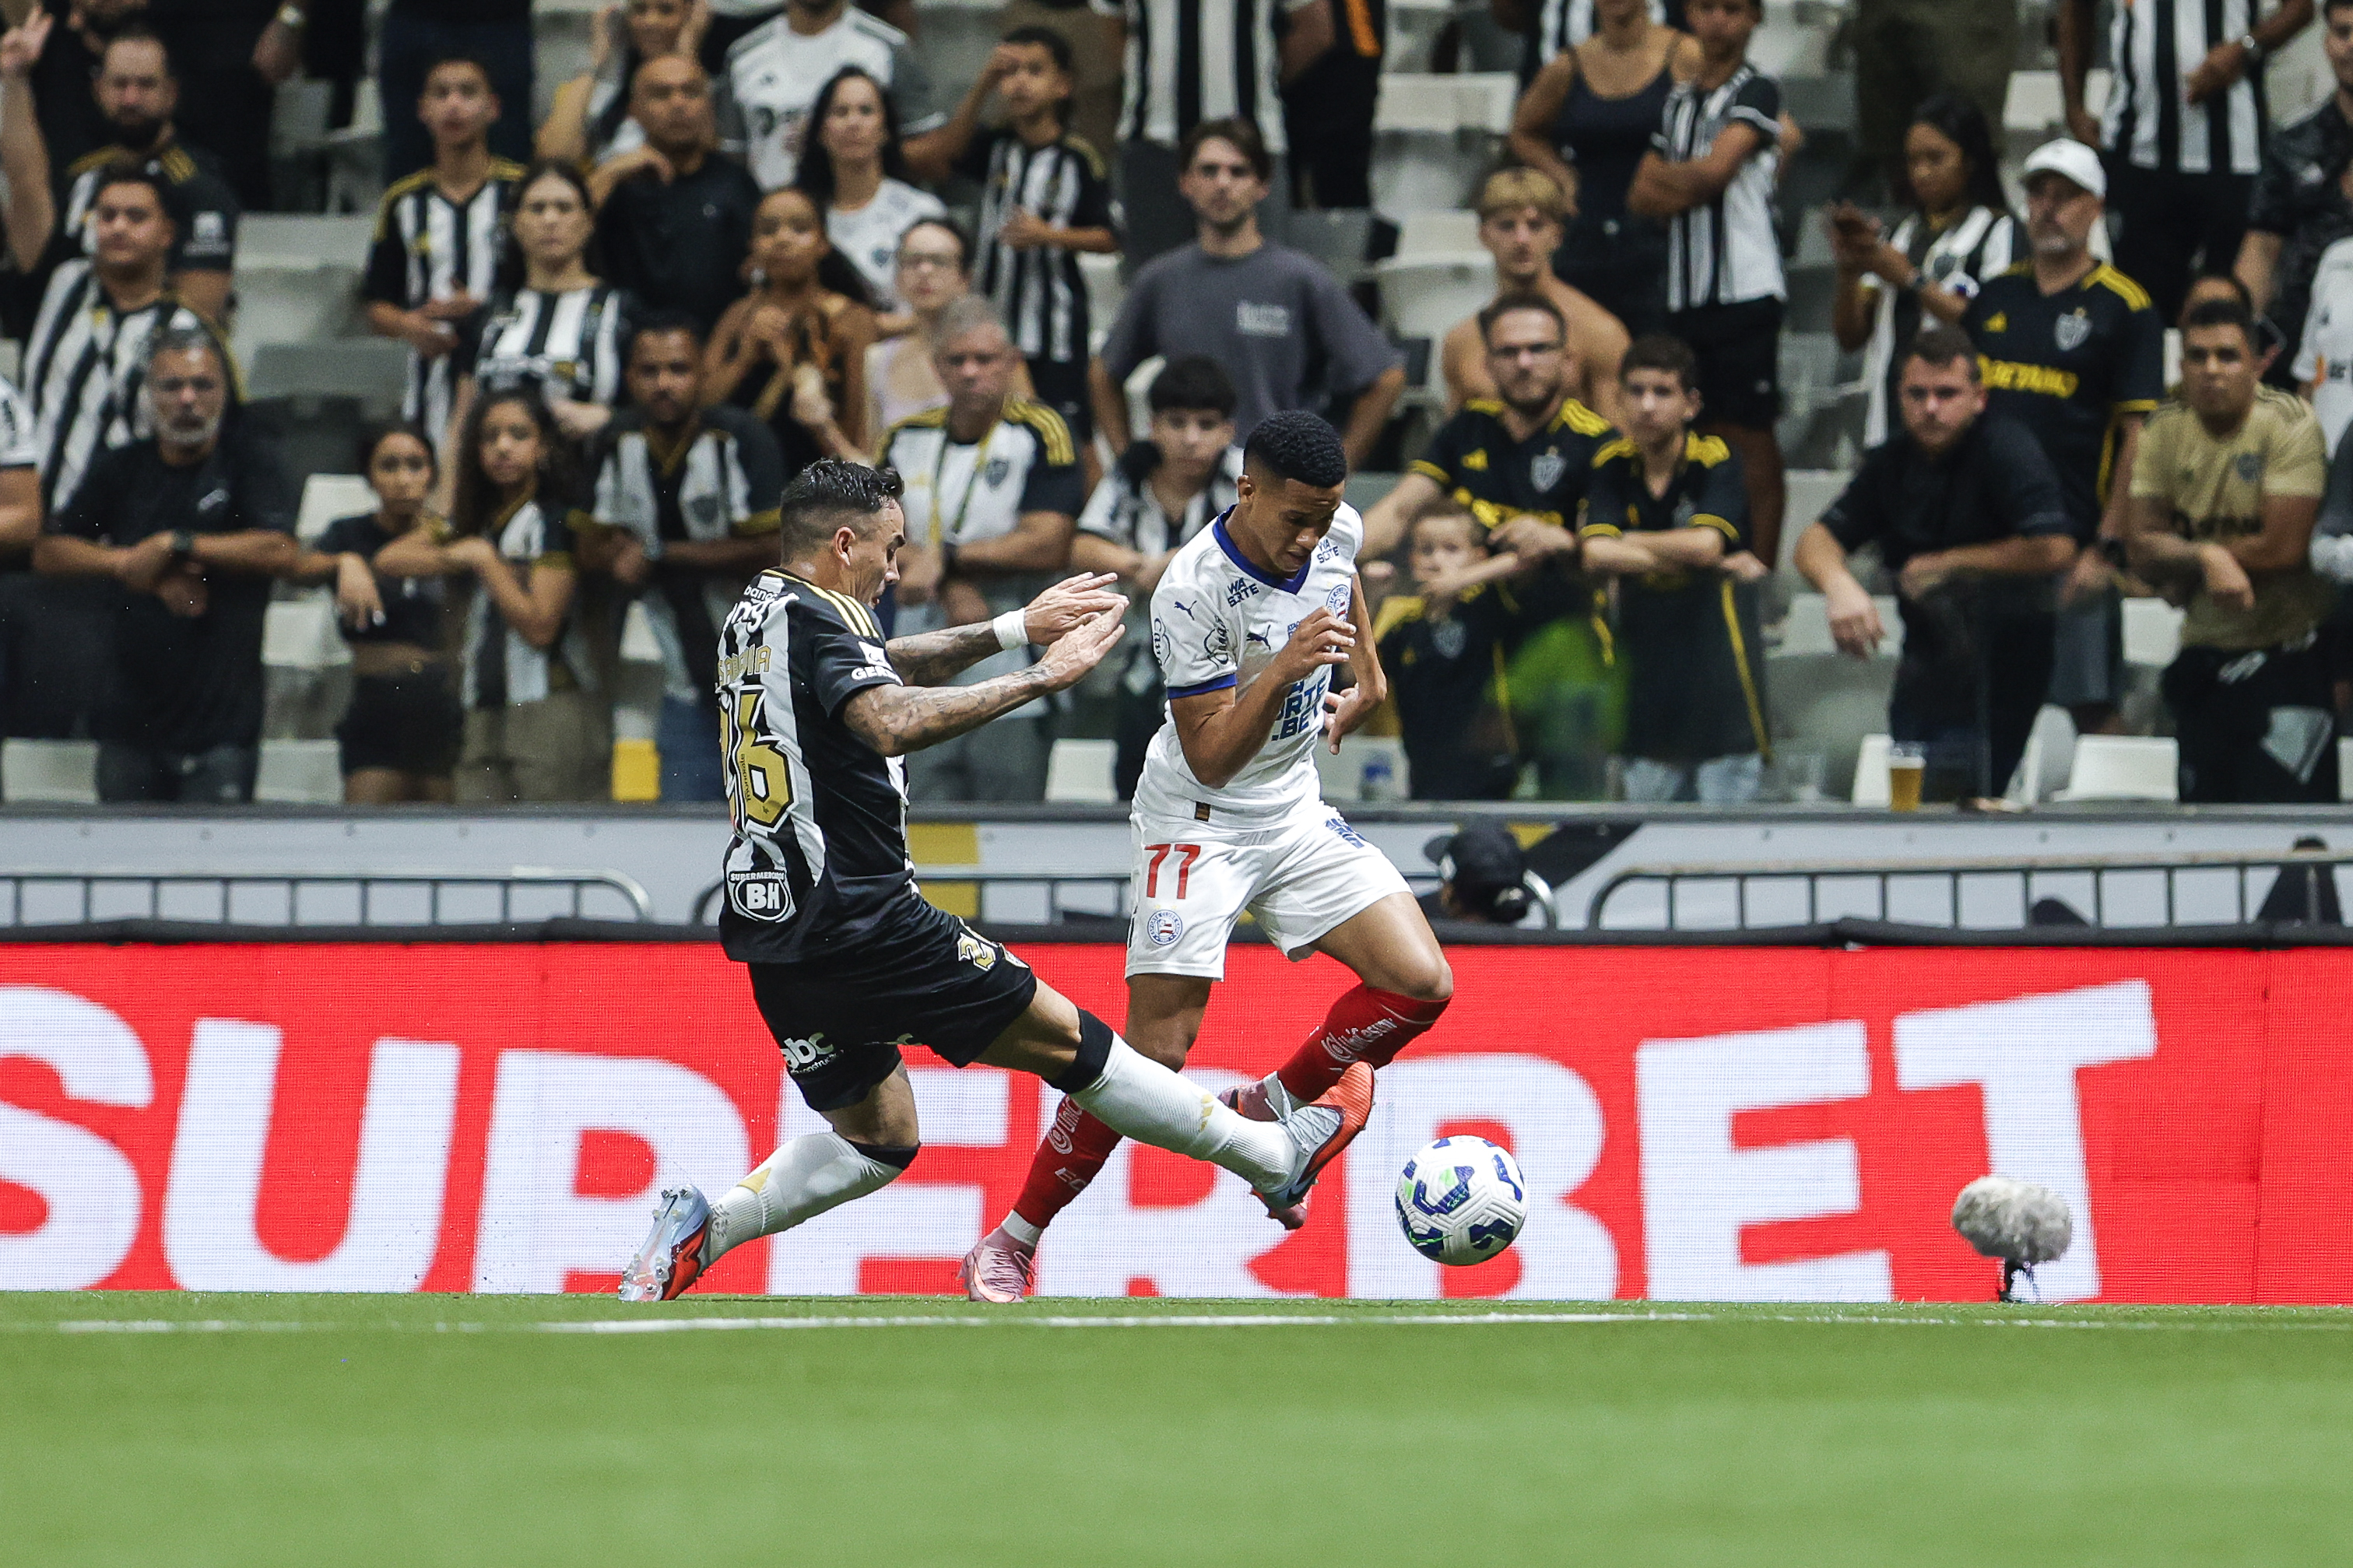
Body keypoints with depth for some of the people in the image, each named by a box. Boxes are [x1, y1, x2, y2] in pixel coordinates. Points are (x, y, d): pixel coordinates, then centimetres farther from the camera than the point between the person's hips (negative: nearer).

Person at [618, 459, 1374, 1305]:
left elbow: (880, 668, 31)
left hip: (772, 933, 9)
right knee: (1063, 1039, 2)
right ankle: (1276, 1155, 11)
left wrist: (1013, 628, 30)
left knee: (879, 1138, 19)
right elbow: (891, 722, -32)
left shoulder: (757, 615, 14)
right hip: (859, 920, -9)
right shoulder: (817, 617, -14)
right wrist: (1040, 676, -28)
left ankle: (703, 1225, 2)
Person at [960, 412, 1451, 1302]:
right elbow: (1211, 760, -27)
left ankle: (1268, 1109, 15)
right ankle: (1010, 1245, -2)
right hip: (1199, 821, -6)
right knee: (1157, 1052, -14)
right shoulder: (1192, 593, -27)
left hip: (1296, 811, 6)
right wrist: (1282, 672, -39)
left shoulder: (1337, 531, -8)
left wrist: (1366, 672, 11)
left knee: (1422, 985, -9)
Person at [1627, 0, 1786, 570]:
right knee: (1705, 435, 9)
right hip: (1687, 293, 6)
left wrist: (1667, 176, 4)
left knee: (1751, 438, -5)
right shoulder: (1678, 99, 18)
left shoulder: (1756, 91, -2)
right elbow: (1643, 196, 13)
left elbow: (1714, 169, -14)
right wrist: (1690, 183, -6)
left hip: (1745, 289, -6)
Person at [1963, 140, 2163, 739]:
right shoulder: (1995, 297, 13)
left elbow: (2137, 436, -6)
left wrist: (2105, 547, -12)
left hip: (2073, 544, -5)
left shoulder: (2123, 308, -3)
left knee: (2093, 706, -5)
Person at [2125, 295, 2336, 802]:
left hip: (2286, 653, -5)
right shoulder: (2166, 430, 2)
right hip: (2202, 656, 6)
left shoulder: (2288, 422, -13)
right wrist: (2206, 559, -24)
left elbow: (2284, 547, -20)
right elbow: (2141, 545, -3)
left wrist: (2178, 562, -9)